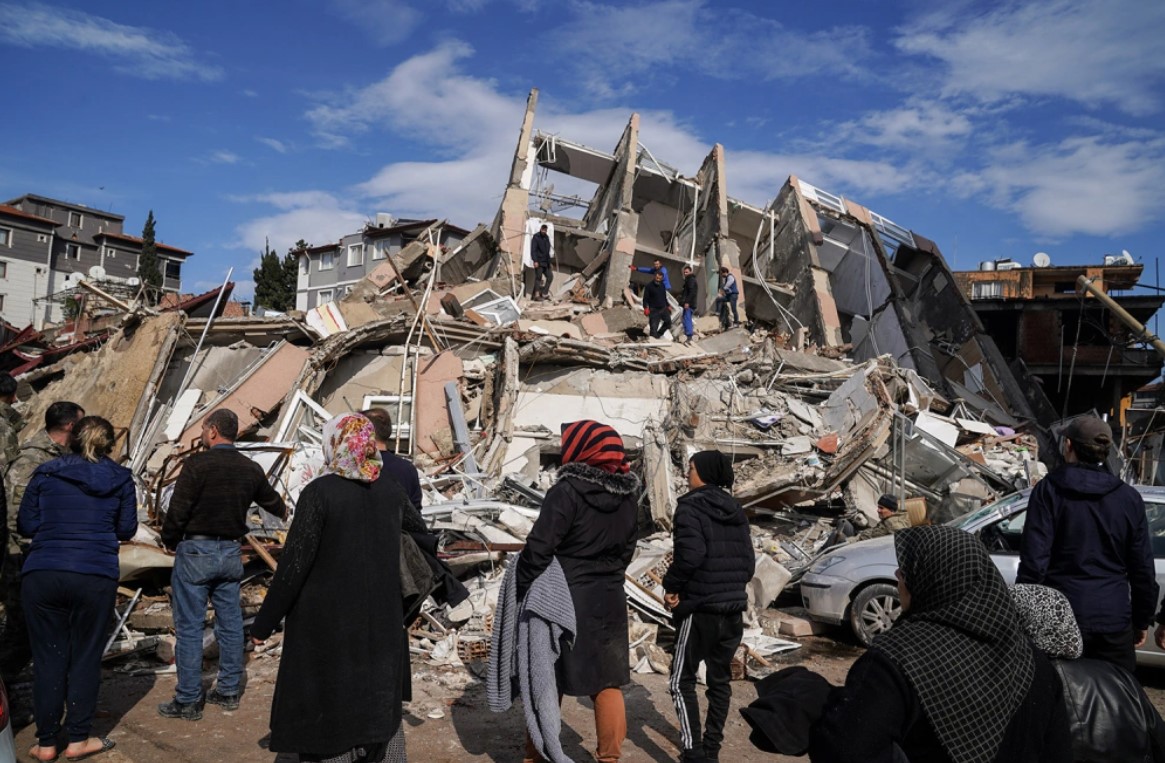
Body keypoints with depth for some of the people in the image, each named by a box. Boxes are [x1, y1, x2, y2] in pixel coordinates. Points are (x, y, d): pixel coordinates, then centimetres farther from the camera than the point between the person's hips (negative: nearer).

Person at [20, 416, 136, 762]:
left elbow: (25, 526, 7)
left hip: (42, 575, 1)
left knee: (48, 657, 11)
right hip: (96, 577, -1)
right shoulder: (120, 479, 3)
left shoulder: (45, 474, 5)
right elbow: (127, 530, 7)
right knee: (85, 657, 10)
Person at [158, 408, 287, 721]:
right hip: (231, 553, 6)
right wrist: (283, 511, 43)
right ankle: (229, 691, 24)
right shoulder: (251, 469, 4)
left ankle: (188, 701, 9)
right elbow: (271, 499, 20)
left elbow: (177, 510, -15)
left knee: (189, 627, 3)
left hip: (195, 551, -5)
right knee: (230, 623, 14)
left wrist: (169, 541, 4)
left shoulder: (197, 464, -15)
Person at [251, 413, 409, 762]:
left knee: (327, 708, 11)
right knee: (378, 704, 18)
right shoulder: (393, 491, -2)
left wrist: (264, 623, -6)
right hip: (382, 622, 4)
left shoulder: (318, 492, -15)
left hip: (326, 622, -4)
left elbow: (294, 562, -15)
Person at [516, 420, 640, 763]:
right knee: (607, 683, 15)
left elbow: (539, 546, -19)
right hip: (609, 600, 5)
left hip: (564, 600, -5)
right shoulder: (628, 496, 3)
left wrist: (522, 589, -8)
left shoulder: (568, 491, -17)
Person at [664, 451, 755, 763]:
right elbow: (749, 560, 10)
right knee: (720, 679, 16)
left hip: (700, 608, -7)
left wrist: (671, 586, -13)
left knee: (682, 681, 3)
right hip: (733, 608, 7)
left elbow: (690, 553, -25)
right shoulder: (735, 510, 11)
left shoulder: (691, 505, -12)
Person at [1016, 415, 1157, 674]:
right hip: (1114, 619, 3)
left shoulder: (1049, 490, -7)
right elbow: (1143, 568, 8)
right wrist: (1142, 620, 19)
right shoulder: (1129, 498, 3)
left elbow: (1033, 559, -11)